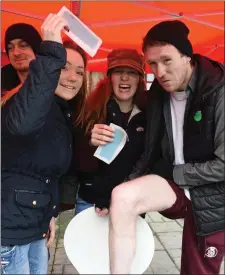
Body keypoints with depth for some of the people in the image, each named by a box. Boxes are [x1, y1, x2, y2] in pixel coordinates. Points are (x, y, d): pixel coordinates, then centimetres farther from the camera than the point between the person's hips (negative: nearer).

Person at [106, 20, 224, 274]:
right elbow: (151, 153, 7)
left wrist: (173, 173, -13)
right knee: (122, 196, -25)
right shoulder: (157, 95, 1)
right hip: (173, 186, 4)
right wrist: (130, 186, -6)